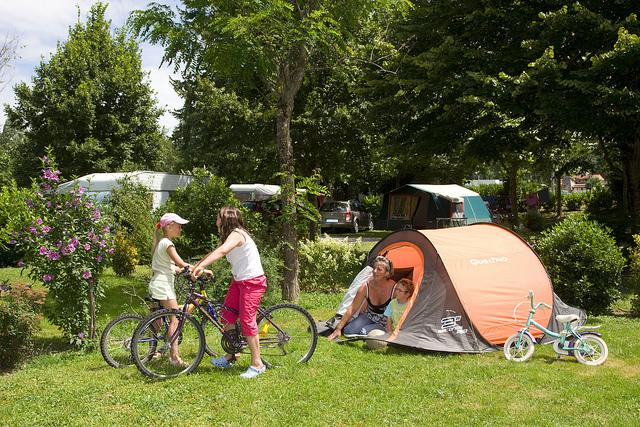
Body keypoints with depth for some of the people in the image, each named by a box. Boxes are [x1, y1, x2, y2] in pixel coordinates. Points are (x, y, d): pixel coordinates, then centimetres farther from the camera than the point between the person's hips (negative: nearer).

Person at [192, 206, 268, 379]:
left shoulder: (236, 234, -19)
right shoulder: (229, 236, 13)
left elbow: (221, 251, -37)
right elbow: (214, 252, 13)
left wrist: (201, 266, -47)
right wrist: (193, 267, 6)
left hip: (253, 282, -10)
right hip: (238, 280, 10)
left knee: (247, 321, -8)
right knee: (227, 317, 9)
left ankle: (257, 364, 1)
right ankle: (229, 356, 22)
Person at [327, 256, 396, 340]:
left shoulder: (394, 288, -25)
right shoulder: (366, 287, -17)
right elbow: (352, 309, -11)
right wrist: (338, 329, -12)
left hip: (385, 323, -3)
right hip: (369, 317, 3)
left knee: (365, 332, -29)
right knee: (348, 331, -20)